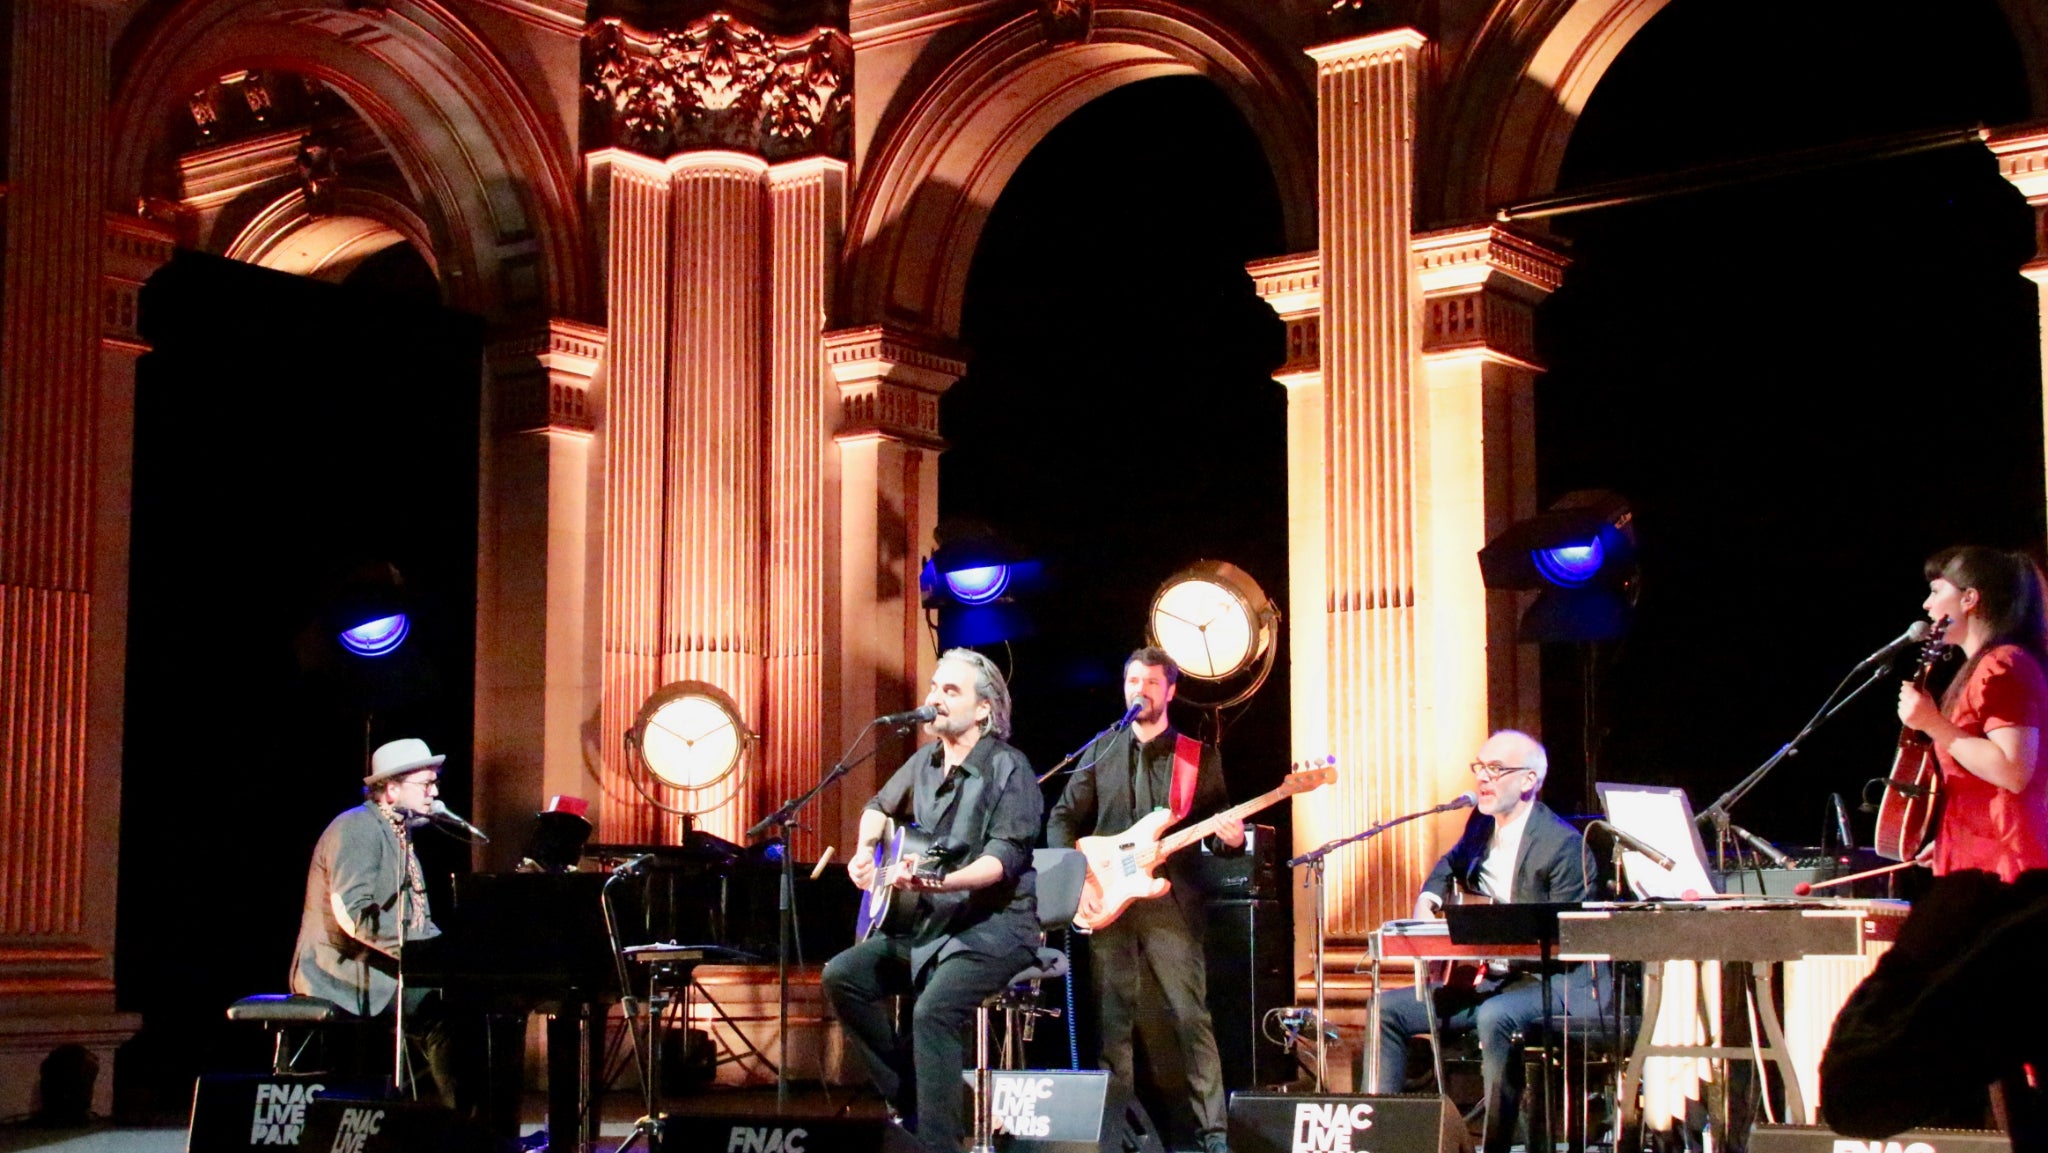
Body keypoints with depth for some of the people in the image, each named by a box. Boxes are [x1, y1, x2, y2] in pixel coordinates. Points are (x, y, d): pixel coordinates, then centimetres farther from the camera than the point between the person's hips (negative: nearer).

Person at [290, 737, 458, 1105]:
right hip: (345, 975, -10)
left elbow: (416, 922, 20)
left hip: (377, 968, 10)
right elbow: (354, 915, -24)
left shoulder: (398, 835, 20)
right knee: (445, 1014, -24)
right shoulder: (356, 829, -11)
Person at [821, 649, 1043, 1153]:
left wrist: (939, 882, -37)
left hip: (995, 926, -8)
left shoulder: (1007, 769, -12)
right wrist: (865, 851, 12)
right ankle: (911, 1100, 1)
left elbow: (1006, 858, -22)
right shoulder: (926, 760, 11)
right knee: (843, 975, -7)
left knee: (933, 1010, -31)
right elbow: (879, 807, 31)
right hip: (931, 923, 8)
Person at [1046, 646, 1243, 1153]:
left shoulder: (1200, 756, 6)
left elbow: (1216, 824, 6)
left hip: (1169, 901, -3)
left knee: (1191, 1016, -7)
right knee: (1112, 1017, 5)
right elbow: (1062, 818, 13)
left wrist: (1228, 837, -17)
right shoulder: (1100, 751, 12)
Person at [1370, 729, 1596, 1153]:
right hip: (1486, 978, 8)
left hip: (1550, 982, -8)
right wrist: (1427, 901, 8)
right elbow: (1452, 864, 29)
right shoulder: (1481, 823, 6)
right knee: (1388, 1008, 0)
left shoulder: (1563, 844, -16)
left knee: (1495, 1017, -39)